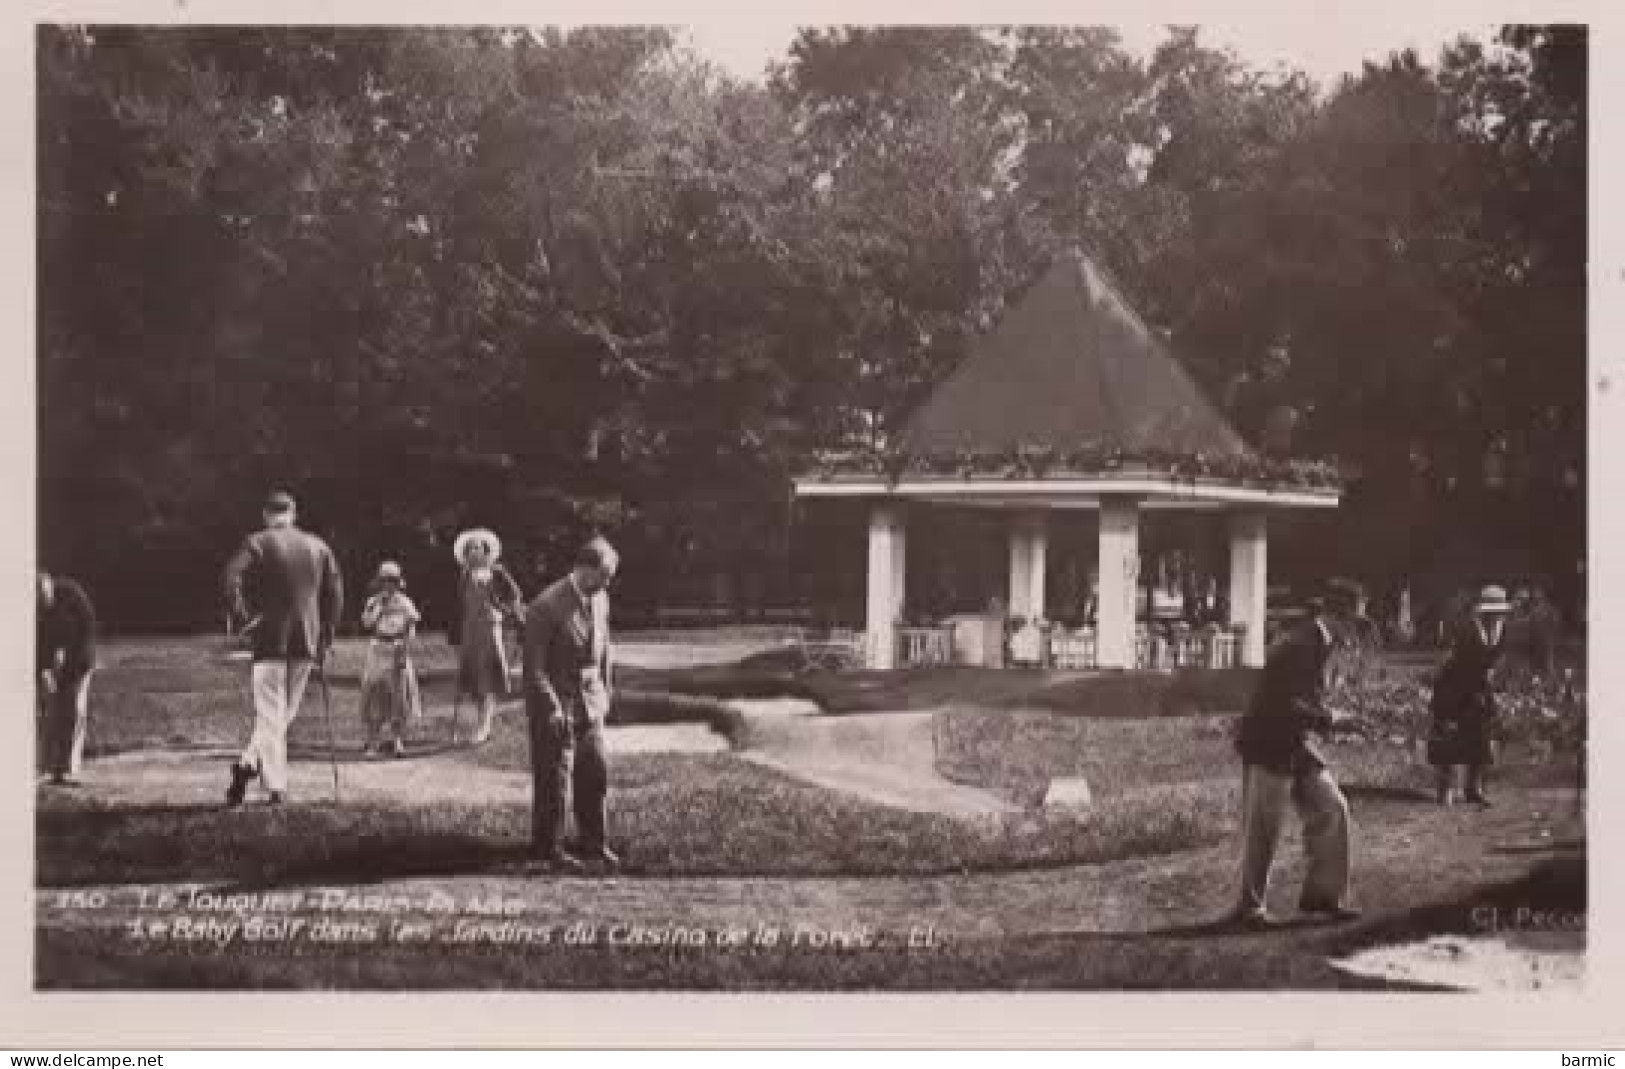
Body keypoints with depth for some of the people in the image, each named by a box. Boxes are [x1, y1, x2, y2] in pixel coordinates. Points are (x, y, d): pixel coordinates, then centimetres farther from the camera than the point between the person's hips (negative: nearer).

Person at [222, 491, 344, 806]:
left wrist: (242, 616, -7)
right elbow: (335, 593, 10)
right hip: (307, 641, 3)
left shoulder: (257, 543, -2)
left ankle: (276, 786, -11)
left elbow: (232, 579, -16)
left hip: (270, 638, -3)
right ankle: (251, 763, 9)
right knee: (285, 712, 15)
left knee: (270, 713, -2)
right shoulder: (318, 547, 10)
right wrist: (326, 635, 14)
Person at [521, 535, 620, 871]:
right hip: (554, 704, -6)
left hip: (589, 704, 7)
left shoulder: (600, 599, 5)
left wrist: (605, 691, 11)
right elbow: (534, 665, -17)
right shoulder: (547, 606, -18)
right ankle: (548, 847, 12)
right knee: (554, 780, 0)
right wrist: (552, 707, -18)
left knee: (596, 773, 8)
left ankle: (592, 842, 20)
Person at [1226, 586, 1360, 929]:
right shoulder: (1298, 647, -20)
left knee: (1332, 808, 4)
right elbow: (1282, 704, -26)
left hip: (1296, 746, 9)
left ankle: (1323, 893, 13)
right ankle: (1250, 906, 12)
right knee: (1262, 828, 0)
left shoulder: (1318, 646, 10)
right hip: (1268, 746, -9)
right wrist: (1325, 719, -18)